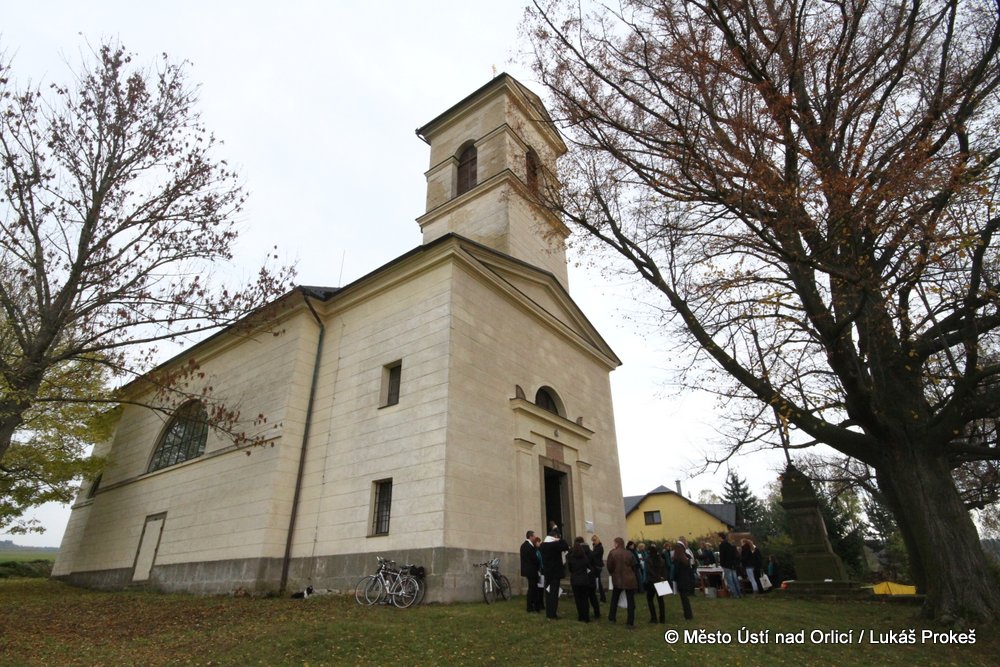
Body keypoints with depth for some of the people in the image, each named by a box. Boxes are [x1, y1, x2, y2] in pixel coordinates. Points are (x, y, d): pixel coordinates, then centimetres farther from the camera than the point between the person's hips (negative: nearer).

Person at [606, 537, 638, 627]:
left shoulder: (612, 553, -9)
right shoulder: (629, 553, -4)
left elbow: (609, 566, -7)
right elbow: (633, 566, 1)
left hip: (617, 579, 0)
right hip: (629, 580, 0)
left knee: (614, 600, 18)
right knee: (630, 601, 7)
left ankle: (611, 618, 24)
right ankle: (630, 622, 5)